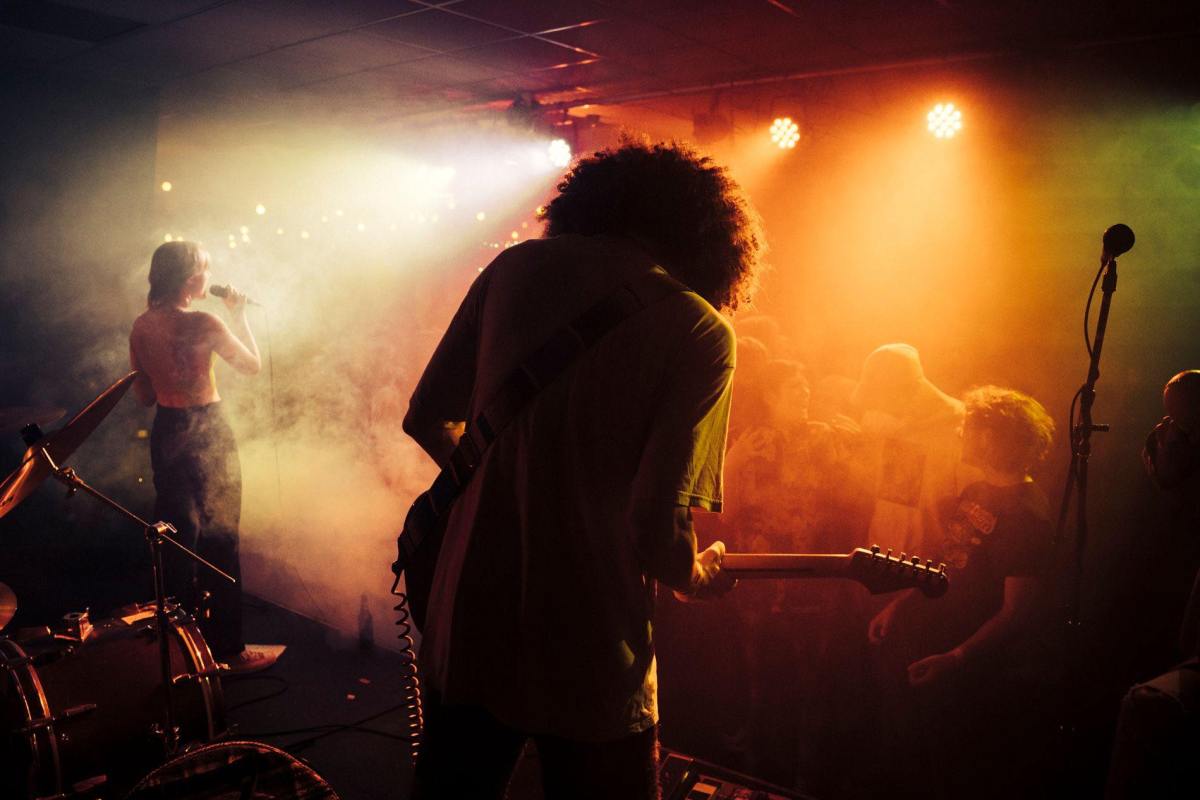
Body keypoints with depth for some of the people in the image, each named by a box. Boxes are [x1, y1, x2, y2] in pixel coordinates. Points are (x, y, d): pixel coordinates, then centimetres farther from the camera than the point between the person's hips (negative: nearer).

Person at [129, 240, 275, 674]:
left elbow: (144, 395, 9)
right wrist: (238, 314, 6)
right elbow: (254, 365, -2)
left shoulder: (141, 326, 1)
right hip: (207, 434, -6)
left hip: (165, 432, 6)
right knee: (219, 542, 4)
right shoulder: (204, 324, -17)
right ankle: (228, 649, 12)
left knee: (177, 539, 16)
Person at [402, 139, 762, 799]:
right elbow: (656, 527, -20)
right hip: (590, 661, -4)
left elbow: (425, 418, 7)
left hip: (462, 628, 5)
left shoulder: (517, 266, 1)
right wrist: (695, 577, 3)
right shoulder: (700, 330, -12)